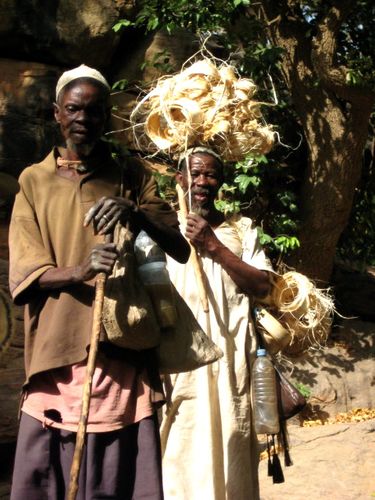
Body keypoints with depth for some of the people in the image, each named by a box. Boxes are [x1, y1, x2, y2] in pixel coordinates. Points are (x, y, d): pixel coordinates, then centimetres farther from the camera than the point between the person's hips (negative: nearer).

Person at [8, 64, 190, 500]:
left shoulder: (131, 176, 12)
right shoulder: (34, 180, 10)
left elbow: (181, 250, 3)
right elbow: (24, 274, 1)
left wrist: (137, 216, -17)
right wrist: (79, 272, -20)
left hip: (123, 355, 0)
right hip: (56, 356, 0)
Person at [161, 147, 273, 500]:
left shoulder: (241, 229, 12)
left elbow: (262, 286, -1)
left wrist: (215, 247, -8)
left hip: (229, 362, 1)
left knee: (229, 451, 2)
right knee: (179, 455, -3)